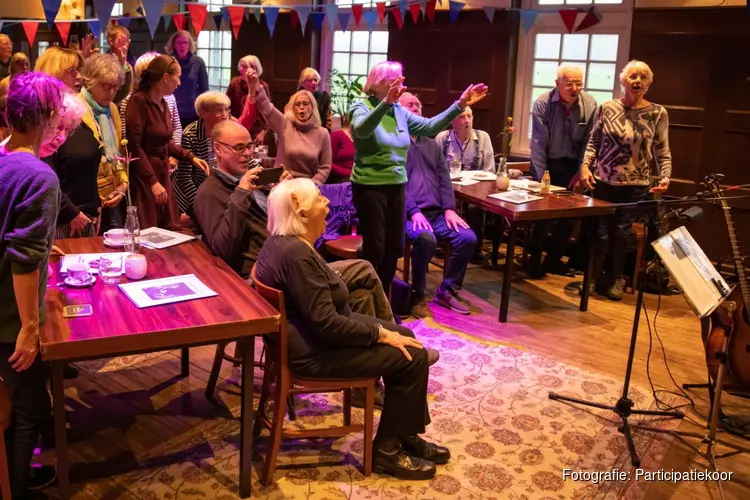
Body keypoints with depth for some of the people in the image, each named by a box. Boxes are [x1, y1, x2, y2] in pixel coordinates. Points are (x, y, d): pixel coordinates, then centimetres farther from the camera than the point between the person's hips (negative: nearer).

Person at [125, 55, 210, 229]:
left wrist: (191, 157, 9)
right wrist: (153, 182, -21)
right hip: (143, 178, -8)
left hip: (162, 174, 8)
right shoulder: (139, 100, -15)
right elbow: (134, 146, -19)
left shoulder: (163, 103, 9)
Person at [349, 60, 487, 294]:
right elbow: (361, 130, -32)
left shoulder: (400, 112, 8)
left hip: (397, 187, 7)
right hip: (370, 187, -7)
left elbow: (430, 126, 5)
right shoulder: (362, 107, -10)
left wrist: (459, 105, -5)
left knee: (395, 247, 13)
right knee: (375, 248, -1)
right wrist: (386, 102, -47)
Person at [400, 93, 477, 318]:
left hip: (437, 212, 6)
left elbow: (444, 179, 17)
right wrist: (414, 212, -18)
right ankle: (417, 296, -15)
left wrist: (449, 209, 0)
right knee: (425, 238, -36)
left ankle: (447, 290, 2)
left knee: (468, 238, -16)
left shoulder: (432, 144, 23)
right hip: (409, 213, -6)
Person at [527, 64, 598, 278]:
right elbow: (538, 142, -15)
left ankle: (554, 259, 20)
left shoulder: (590, 105, -10)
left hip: (571, 164, 3)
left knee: (569, 215, 5)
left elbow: (589, 142, -4)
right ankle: (534, 260, 8)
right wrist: (541, 175, -16)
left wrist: (581, 171, -6)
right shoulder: (543, 103, -16)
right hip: (546, 163, -3)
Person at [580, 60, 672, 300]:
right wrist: (585, 166, -7)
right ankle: (594, 277, 19)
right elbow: (594, 141, 6)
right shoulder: (607, 108, 0)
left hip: (635, 186, 0)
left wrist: (665, 177, -12)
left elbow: (663, 152, 2)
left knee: (622, 234, 6)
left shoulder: (658, 113, -1)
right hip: (603, 182, 0)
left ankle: (615, 279, 24)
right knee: (601, 232, 2)